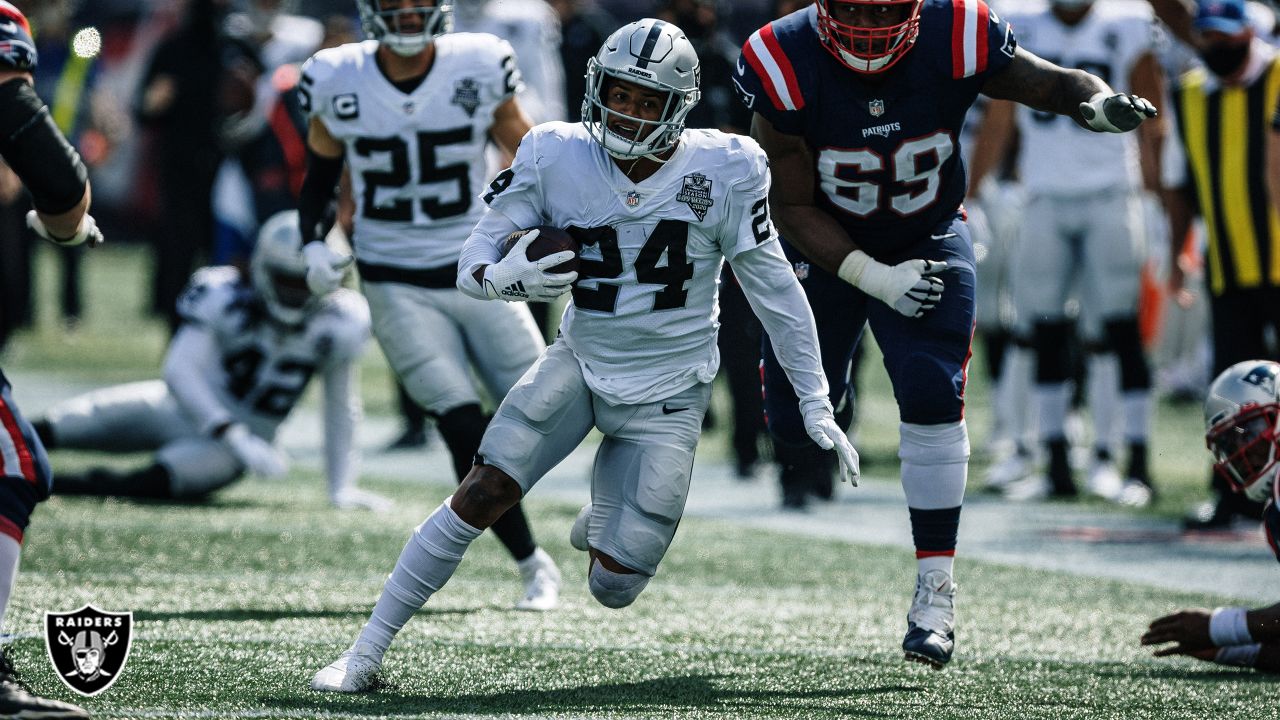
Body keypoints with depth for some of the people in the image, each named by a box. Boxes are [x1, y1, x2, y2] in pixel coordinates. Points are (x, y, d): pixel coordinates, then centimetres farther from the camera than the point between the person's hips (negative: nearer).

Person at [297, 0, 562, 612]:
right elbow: (320, 168, 10)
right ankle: (535, 567, 4)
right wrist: (312, 244, -3)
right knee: (467, 433, -11)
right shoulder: (336, 82, -6)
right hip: (397, 284, -1)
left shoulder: (481, 67, -8)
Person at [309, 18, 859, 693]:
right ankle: (365, 653, -7)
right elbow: (473, 264, -9)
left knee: (613, 588, -4)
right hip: (580, 363, 1)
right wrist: (504, 277, -34)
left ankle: (607, 503, 34)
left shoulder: (723, 171, -14)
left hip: (665, 396, -1)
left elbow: (776, 293, -4)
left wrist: (817, 408, -2)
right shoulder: (557, 157, -12)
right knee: (481, 493, -18)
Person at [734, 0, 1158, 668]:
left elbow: (1054, 84, -13)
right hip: (825, 249, 1)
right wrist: (873, 278, -29)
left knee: (932, 395, -20)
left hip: (929, 243, -1)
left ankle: (935, 589, -12)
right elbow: (792, 208, -19)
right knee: (794, 423, 9)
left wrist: (1098, 103, -38)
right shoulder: (786, 64, -27)